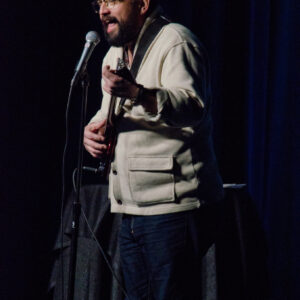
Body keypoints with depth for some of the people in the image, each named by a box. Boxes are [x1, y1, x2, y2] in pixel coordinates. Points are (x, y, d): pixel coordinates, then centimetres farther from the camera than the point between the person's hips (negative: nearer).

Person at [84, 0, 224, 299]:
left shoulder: (174, 41, -8)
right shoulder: (115, 54, 20)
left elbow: (193, 107, -26)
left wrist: (137, 93, -42)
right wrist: (93, 129, 8)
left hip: (172, 208, -9)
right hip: (132, 211, 9)